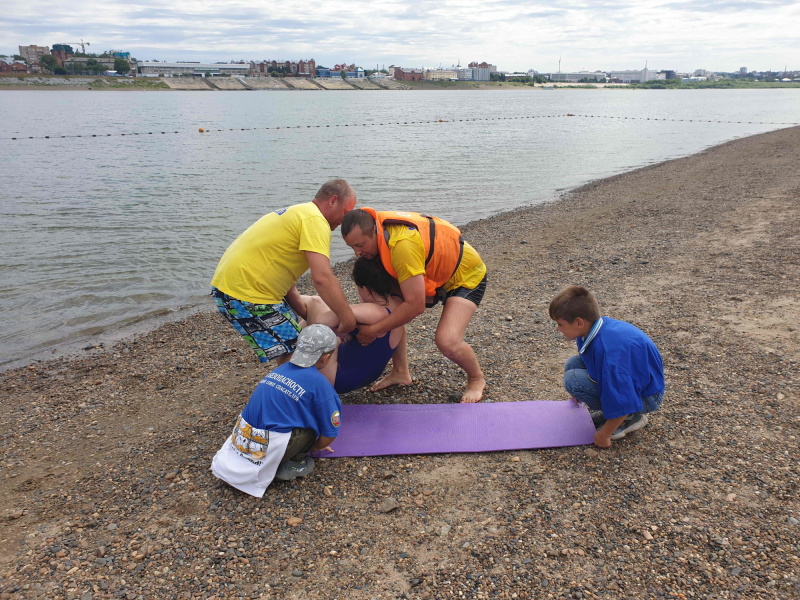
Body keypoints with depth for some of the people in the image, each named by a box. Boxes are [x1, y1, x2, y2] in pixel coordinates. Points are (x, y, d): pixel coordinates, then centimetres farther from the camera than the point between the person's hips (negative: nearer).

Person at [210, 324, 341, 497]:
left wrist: (314, 443, 32)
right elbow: (329, 434, -2)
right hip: (266, 450, -6)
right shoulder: (319, 383, -9)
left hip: (240, 441, 6)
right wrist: (316, 446, 21)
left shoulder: (280, 370, 10)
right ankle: (293, 465, 7)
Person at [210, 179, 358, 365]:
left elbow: (283, 275, 17)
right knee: (293, 351, -5)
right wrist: (349, 320, -20)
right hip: (245, 293, -11)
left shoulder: (298, 213, 18)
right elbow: (322, 278, -26)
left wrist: (308, 315, 14)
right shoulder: (315, 219, -13)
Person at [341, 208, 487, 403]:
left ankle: (477, 379, 7)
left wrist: (373, 331, -30)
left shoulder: (402, 244, -41)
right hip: (432, 273, 8)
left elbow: (416, 306, -39)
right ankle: (401, 373, 15)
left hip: (466, 276, -8)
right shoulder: (374, 225, -14)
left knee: (447, 342, -25)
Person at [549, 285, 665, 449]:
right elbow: (587, 360, 15)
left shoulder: (609, 350, -35)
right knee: (573, 364, 1)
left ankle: (631, 417, -5)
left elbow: (622, 402, -31)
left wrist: (603, 435, -16)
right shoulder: (594, 326, -8)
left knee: (573, 379, -23)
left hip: (646, 396, -8)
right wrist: (579, 394, 30)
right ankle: (609, 410, 7)